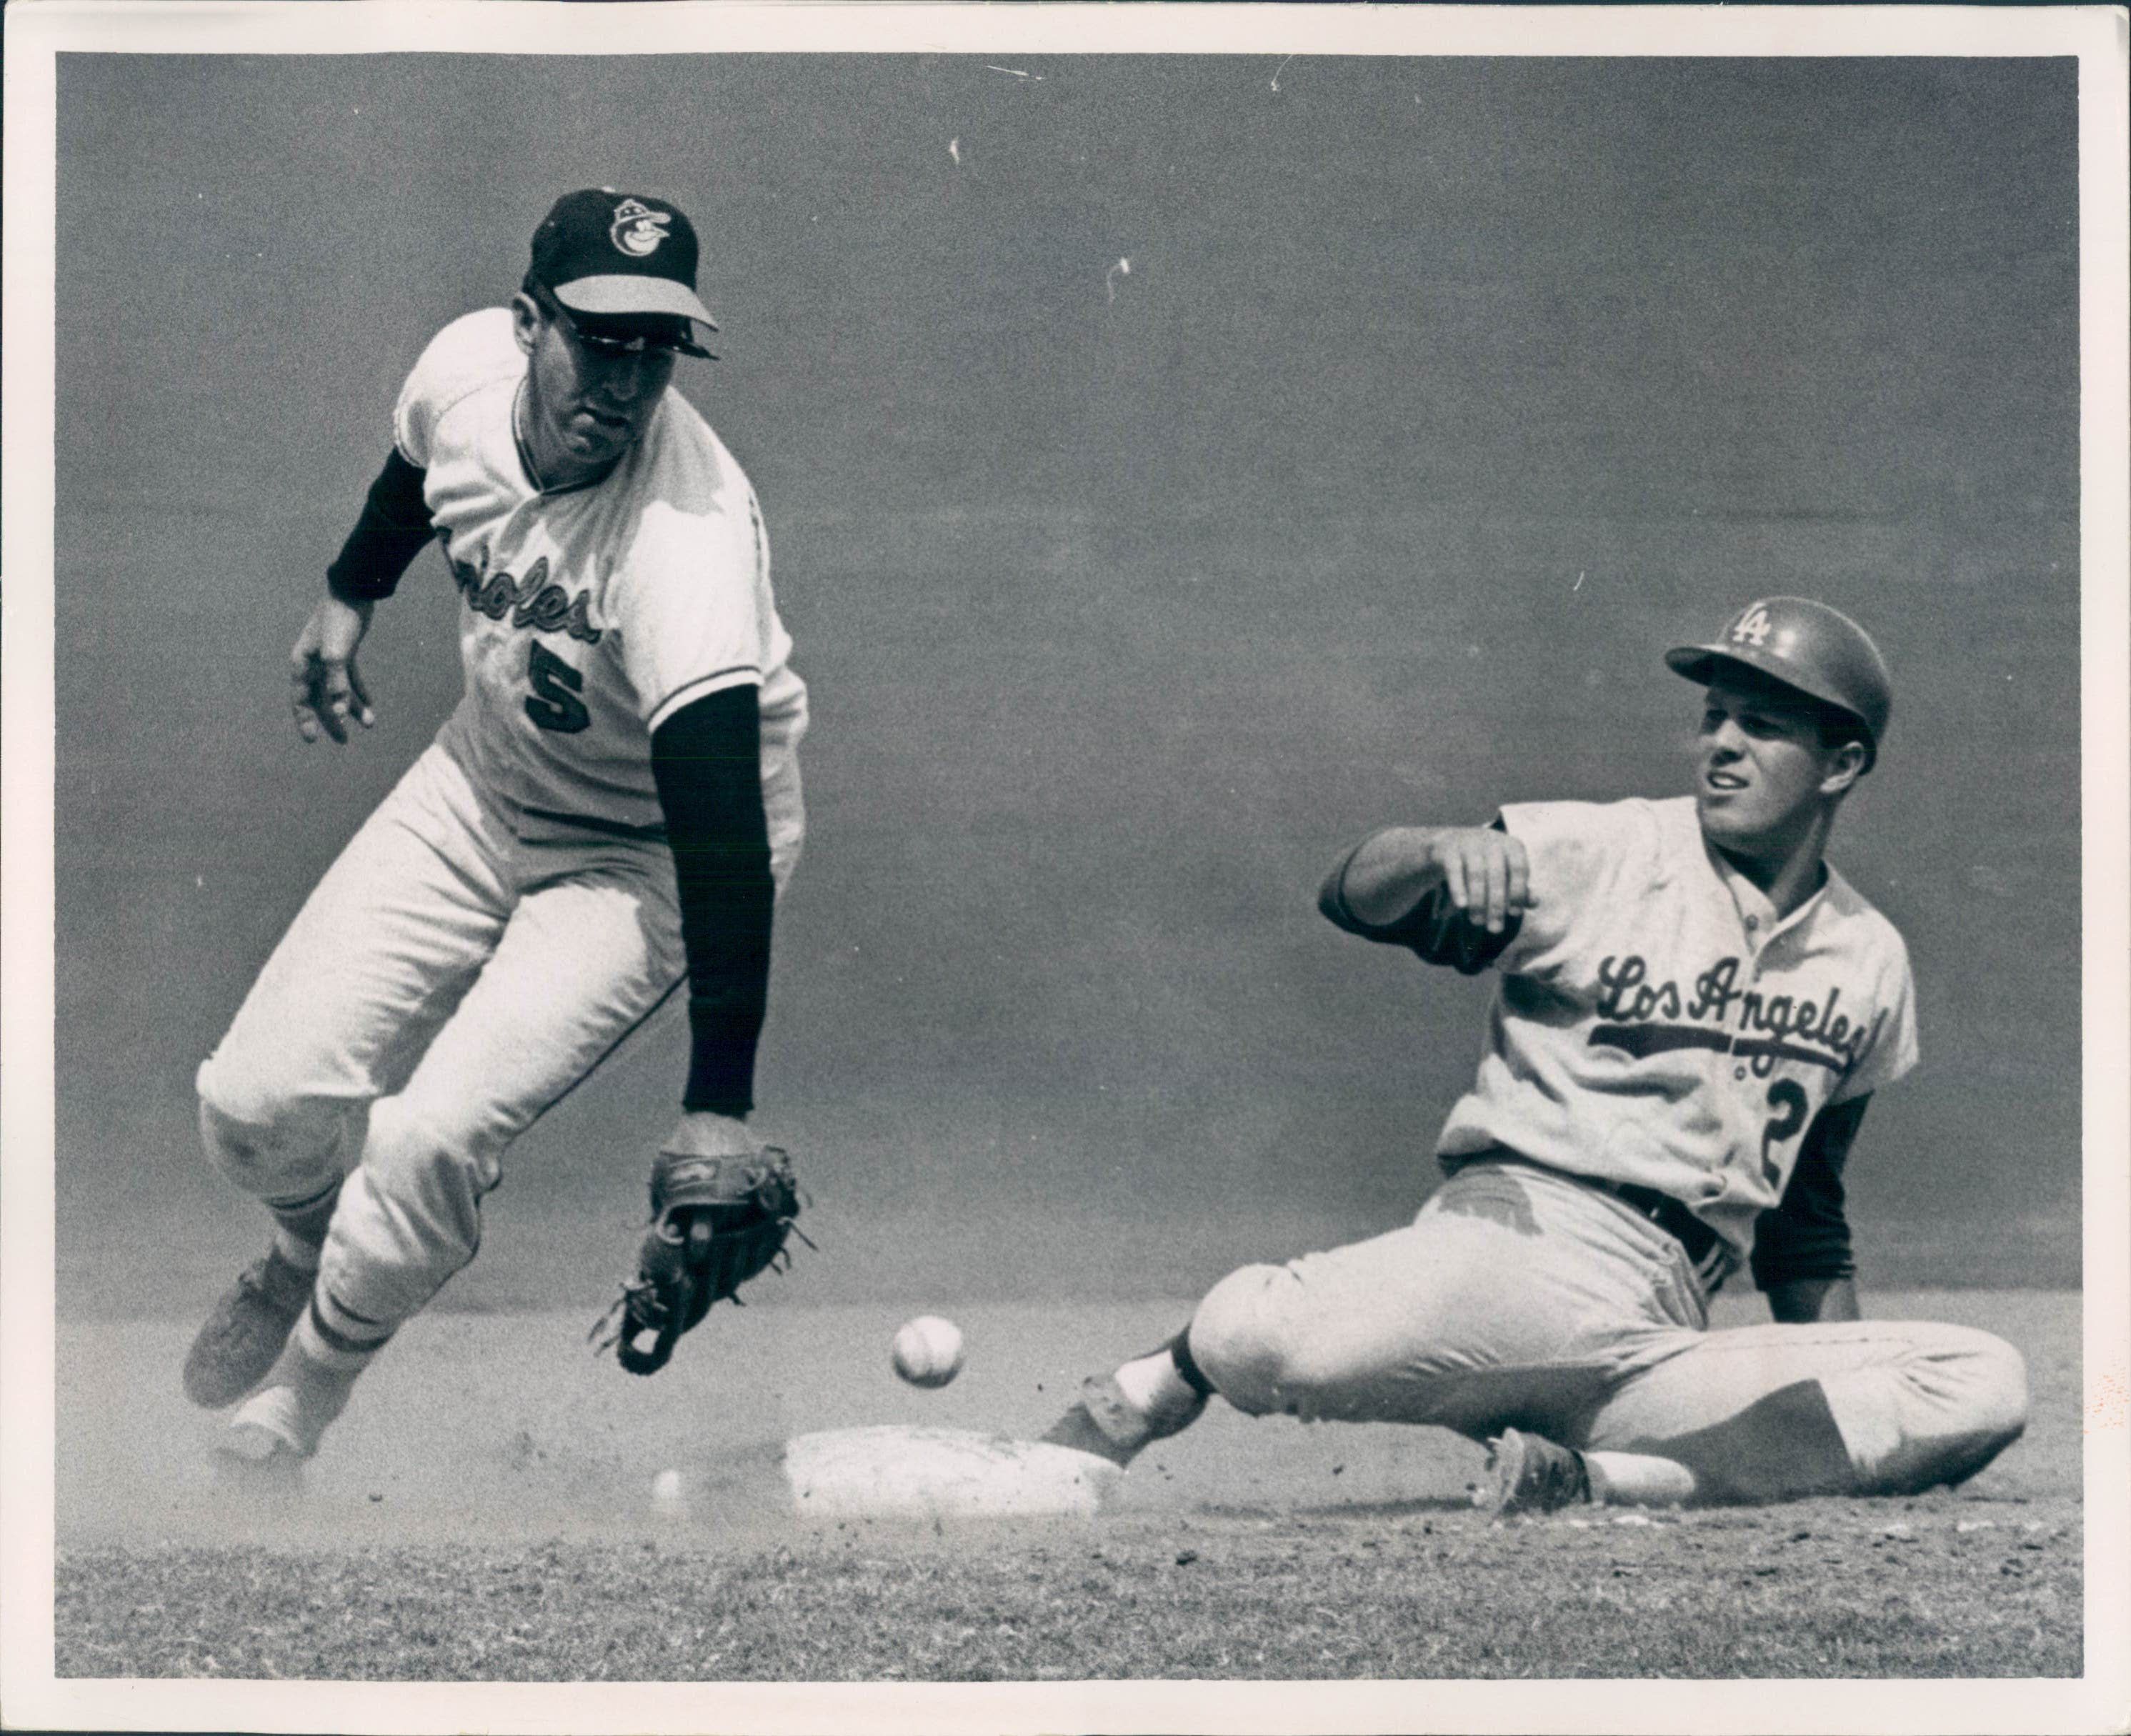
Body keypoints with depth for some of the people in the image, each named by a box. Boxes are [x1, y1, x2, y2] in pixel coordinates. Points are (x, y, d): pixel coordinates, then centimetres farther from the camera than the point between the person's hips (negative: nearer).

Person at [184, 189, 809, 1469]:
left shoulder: (689, 536, -38)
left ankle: (310, 1380, 11)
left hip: (649, 850, -5)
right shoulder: (468, 367, -19)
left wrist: (719, 1107, -48)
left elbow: (722, 831, -43)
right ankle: (310, 1256, 34)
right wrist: (352, 595, 26)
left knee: (430, 1140, -22)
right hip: (488, 779, 5)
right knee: (261, 1103, -4)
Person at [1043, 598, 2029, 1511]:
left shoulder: (1867, 961, 18)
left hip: (1657, 1342, 4)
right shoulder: (1603, 856, 4)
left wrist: (1854, 1429, 19)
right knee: (1256, 1341, -36)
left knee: (1985, 1387, -20)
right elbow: (1354, 898, -7)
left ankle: (1595, 1477, -22)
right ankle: (1155, 1388, 3)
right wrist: (1442, 853, -30)